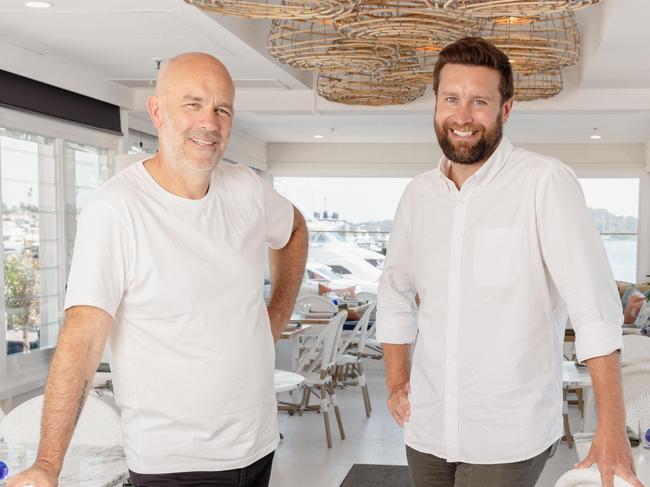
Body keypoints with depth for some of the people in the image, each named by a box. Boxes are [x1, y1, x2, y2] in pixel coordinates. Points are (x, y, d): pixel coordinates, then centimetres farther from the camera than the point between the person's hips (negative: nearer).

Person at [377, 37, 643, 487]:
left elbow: (594, 304, -19)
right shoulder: (419, 193, 4)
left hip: (509, 437, -5)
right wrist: (397, 380, 9)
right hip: (426, 428, 5)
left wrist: (612, 431, -23)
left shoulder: (546, 182, -14)